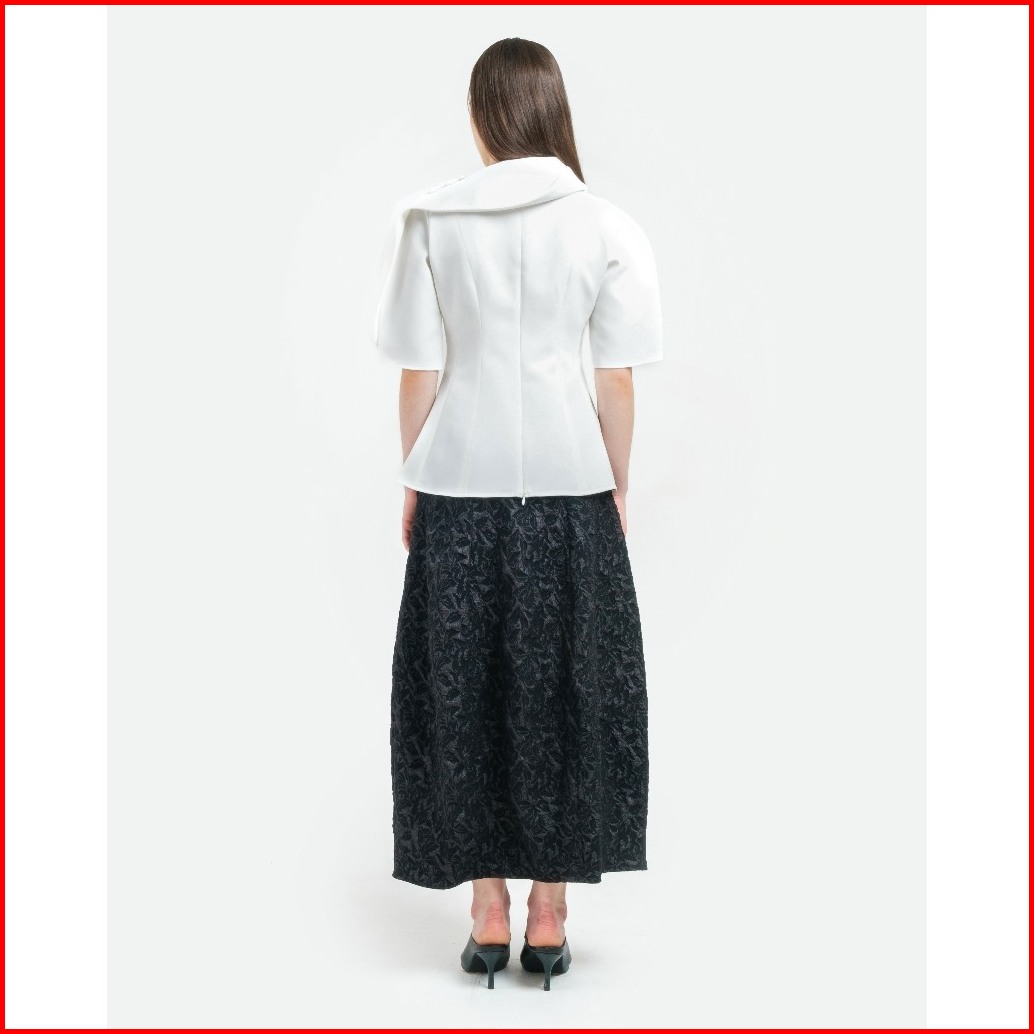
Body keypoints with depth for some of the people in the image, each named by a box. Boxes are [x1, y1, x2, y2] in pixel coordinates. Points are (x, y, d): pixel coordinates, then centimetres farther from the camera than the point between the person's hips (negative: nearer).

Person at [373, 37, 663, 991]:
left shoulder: (432, 221, -2)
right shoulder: (605, 227, -2)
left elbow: (419, 374, -1)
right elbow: (617, 381, -2)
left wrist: (415, 484, 9)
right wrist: (618, 487, 9)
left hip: (459, 490, 0)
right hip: (569, 489, 0)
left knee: (461, 695, 11)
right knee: (564, 693, 10)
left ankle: (489, 915, 19)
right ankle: (549, 918, 18)